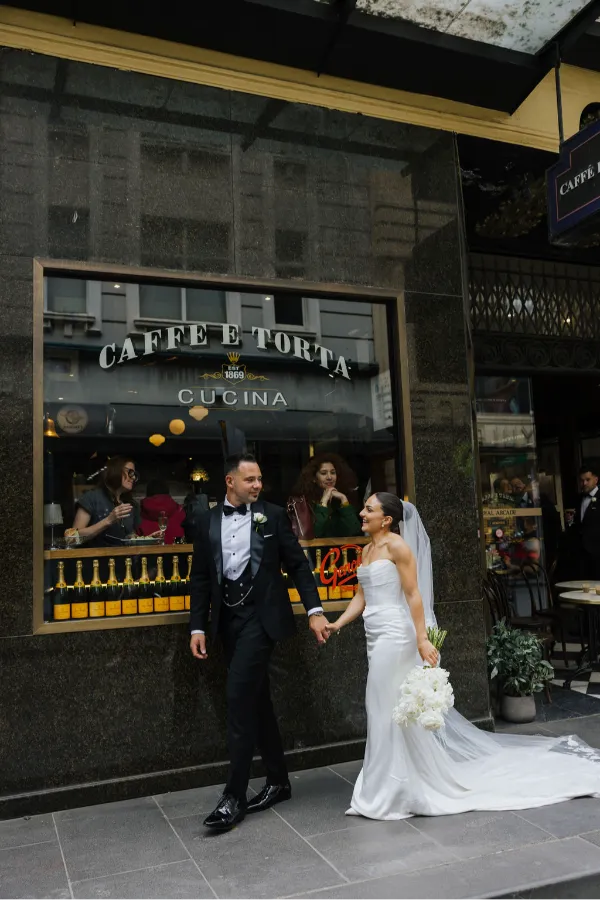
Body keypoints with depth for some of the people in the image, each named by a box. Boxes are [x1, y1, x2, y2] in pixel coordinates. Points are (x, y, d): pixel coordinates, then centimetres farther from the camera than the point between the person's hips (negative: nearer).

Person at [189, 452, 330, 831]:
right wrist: (198, 626, 4)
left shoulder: (273, 515, 0)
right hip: (228, 618, 4)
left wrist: (315, 610, -8)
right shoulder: (208, 522, 7)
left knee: (240, 698, -11)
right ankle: (278, 780, 28)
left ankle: (235, 795, 0)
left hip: (261, 615, -4)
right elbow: (201, 578, 9)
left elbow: (298, 564, 0)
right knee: (256, 700, 13)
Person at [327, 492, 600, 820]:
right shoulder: (367, 550, 13)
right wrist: (338, 624, 1)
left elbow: (414, 595, -17)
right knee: (390, 711, 15)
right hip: (376, 637, 9)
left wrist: (422, 639, -22)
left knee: (389, 709, -2)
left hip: (394, 635, -8)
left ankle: (392, 792, 12)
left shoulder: (397, 546, -11)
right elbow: (361, 597, 13)